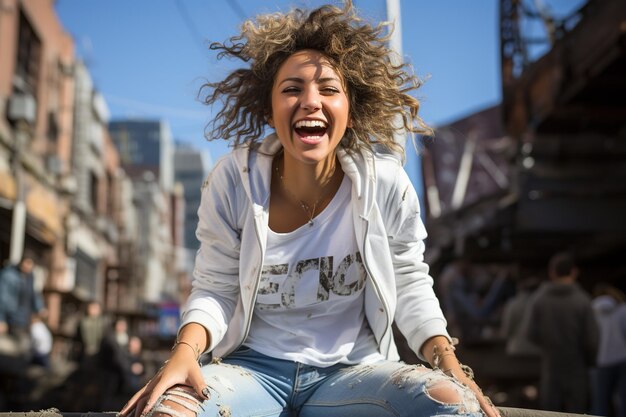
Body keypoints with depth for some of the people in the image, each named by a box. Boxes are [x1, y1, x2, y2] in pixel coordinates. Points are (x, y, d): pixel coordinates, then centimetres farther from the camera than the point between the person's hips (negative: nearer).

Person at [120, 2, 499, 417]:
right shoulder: (231, 182, -10)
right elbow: (216, 289, -3)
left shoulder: (387, 183, -9)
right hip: (253, 368, 0)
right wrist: (185, 351, -22)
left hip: (354, 370, 1)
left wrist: (448, 363, -11)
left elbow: (410, 287, 3)